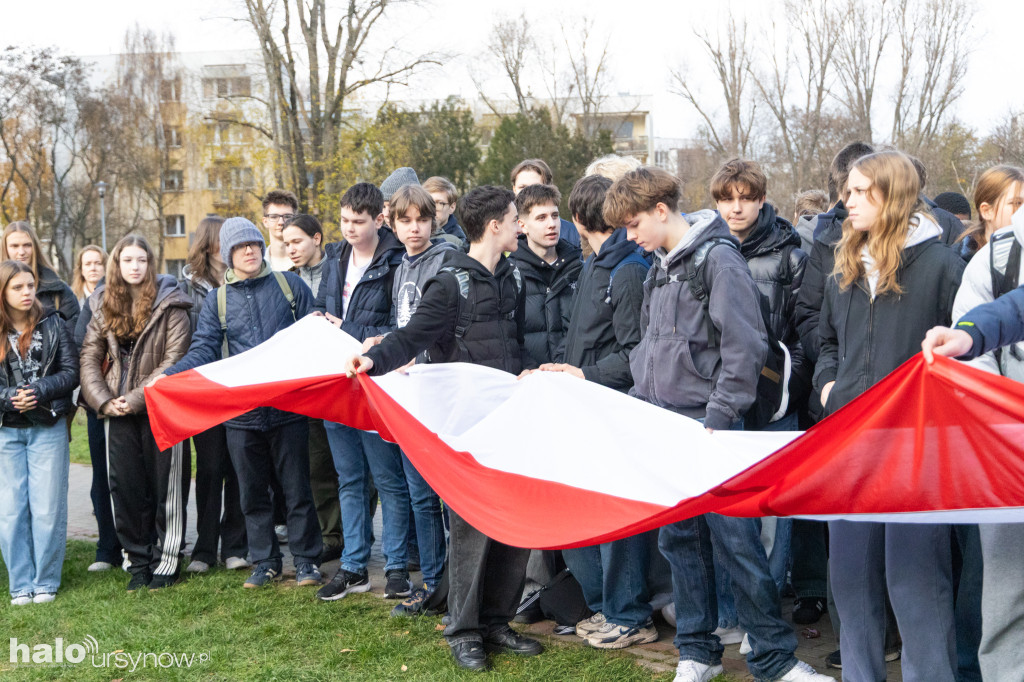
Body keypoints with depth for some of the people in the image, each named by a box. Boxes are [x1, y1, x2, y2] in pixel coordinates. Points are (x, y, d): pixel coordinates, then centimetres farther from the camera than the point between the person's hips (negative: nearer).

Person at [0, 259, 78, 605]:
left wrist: (38, 391, -15)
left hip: (48, 429, 0)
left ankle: (46, 582, 12)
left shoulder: (52, 324, 2)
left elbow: (71, 371, -2)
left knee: (47, 508, 1)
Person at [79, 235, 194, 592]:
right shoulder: (103, 306, 9)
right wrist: (104, 401, -7)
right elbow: (89, 358, 7)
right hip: (118, 415, 4)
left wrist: (136, 399, -16)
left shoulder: (169, 305, -5)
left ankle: (166, 561, 13)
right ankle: (138, 561, 18)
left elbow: (174, 361, -12)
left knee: (165, 488, 3)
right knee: (125, 488, 7)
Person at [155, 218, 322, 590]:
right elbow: (204, 350, 1)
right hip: (241, 412, 2)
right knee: (252, 491, 10)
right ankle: (265, 561, 23)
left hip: (288, 407, -2)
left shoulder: (289, 284, 4)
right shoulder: (217, 300, 9)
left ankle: (306, 559, 17)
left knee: (296, 486, 5)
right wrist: (167, 375, -15)